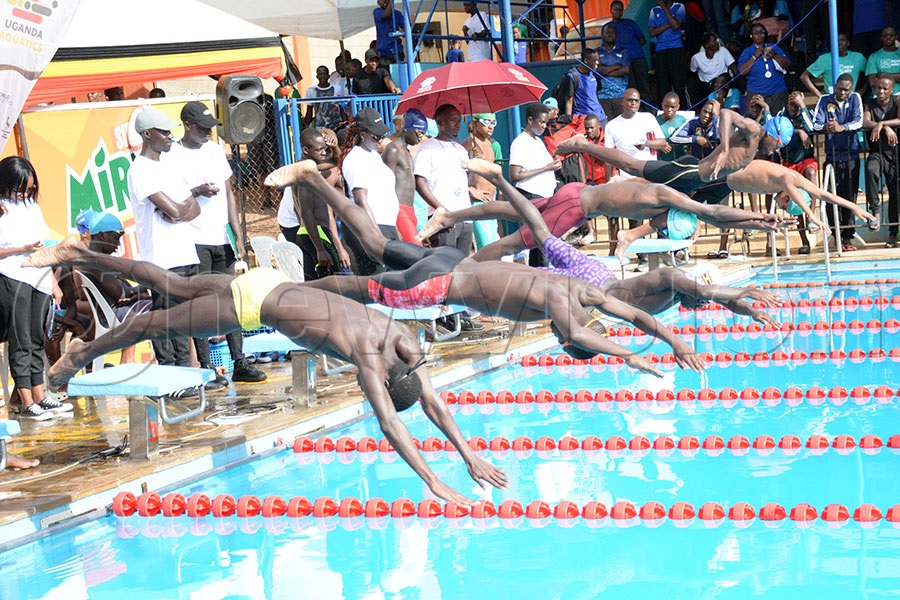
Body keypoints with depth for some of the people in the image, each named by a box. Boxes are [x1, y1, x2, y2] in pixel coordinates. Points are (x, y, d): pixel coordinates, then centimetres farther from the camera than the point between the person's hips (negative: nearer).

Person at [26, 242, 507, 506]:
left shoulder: (403, 341, -13)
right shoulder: (367, 355, -34)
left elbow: (433, 402, -7)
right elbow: (390, 425, -40)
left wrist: (471, 457, -12)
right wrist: (433, 483, -43)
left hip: (270, 286, 8)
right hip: (252, 302, -8)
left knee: (175, 287, 22)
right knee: (156, 324, 11)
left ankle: (81, 255, 38)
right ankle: (80, 354, 32)